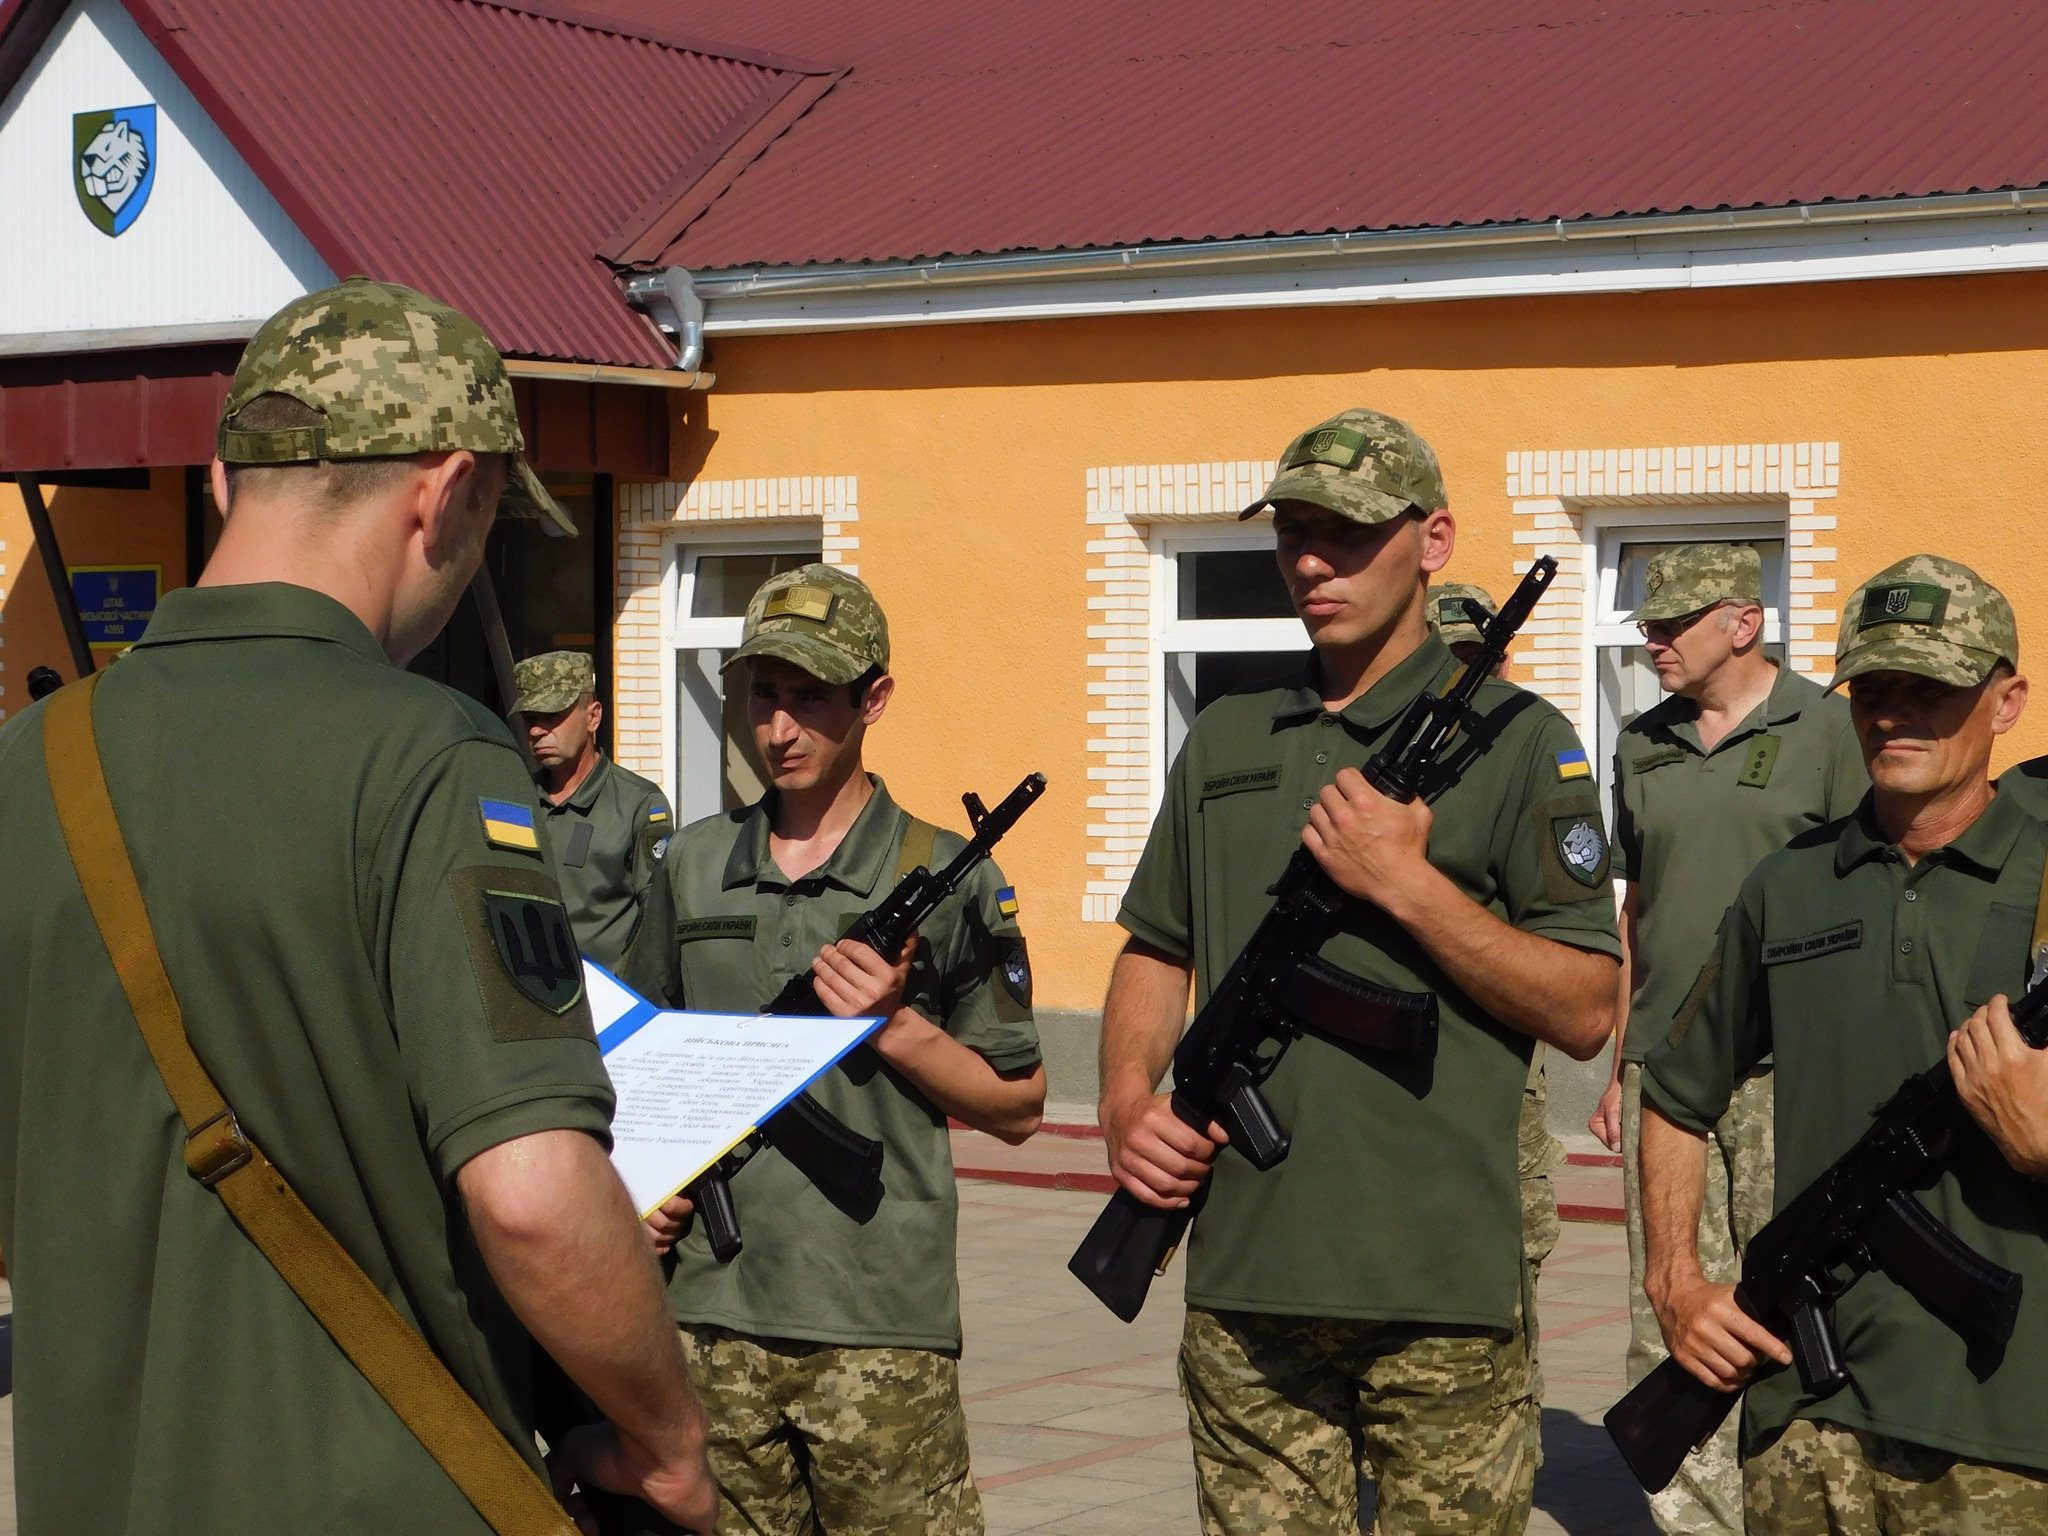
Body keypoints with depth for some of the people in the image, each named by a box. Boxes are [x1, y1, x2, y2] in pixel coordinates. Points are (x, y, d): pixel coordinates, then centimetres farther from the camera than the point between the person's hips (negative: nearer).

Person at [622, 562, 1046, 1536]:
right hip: (710, 1309, 4)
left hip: (878, 1320, -4)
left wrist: (896, 1024, -12)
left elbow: (1017, 1107, 1)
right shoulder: (694, 863, 10)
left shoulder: (945, 879, -2)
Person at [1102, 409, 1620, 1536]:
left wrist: (1408, 884, -13)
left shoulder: (1512, 741, -1)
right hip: (1243, 1280, 4)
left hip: (1440, 1286, -4)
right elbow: (1156, 947, 20)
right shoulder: (1227, 739, 14)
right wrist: (1128, 1102, 1)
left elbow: (1587, 1011, -5)